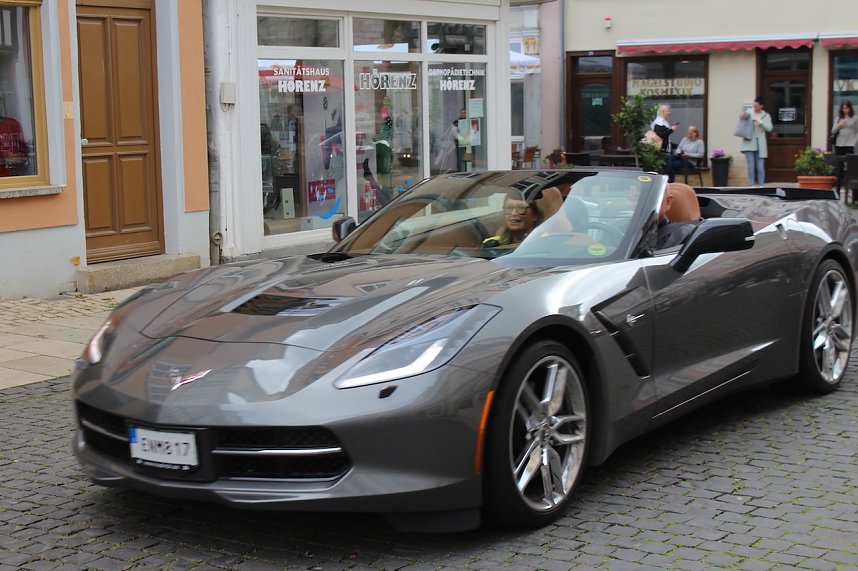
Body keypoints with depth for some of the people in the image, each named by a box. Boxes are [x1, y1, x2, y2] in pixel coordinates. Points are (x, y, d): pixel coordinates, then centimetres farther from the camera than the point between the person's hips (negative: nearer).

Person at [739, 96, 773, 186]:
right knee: (751, 166, -5)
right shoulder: (749, 113, 6)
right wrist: (743, 116, -6)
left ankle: (761, 185, 8)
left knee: (760, 167, 1)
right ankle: (752, 185, -1)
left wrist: (760, 122, -19)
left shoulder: (766, 116, 8)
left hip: (760, 144, 1)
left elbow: (769, 128, -4)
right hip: (749, 143, -1)